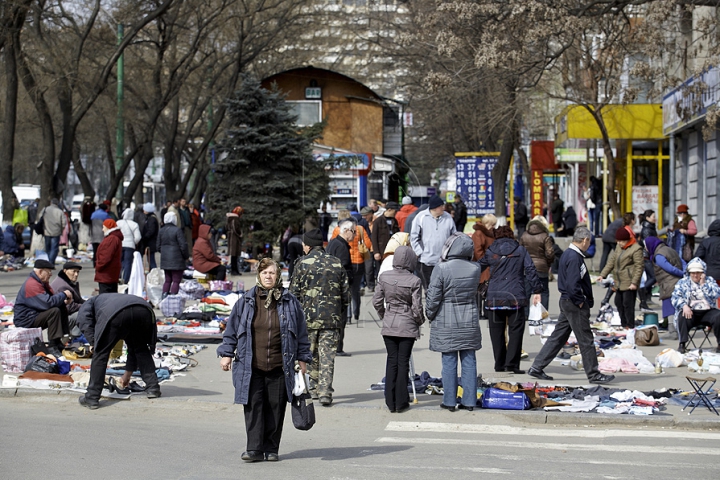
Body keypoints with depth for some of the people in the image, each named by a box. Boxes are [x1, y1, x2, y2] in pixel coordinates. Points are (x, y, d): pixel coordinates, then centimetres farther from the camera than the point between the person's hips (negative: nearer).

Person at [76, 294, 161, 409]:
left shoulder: (91, 302, 39)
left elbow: (84, 319, 11)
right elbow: (133, 348, 50)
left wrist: (94, 343, 11)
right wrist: (128, 374, 58)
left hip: (115, 313, -5)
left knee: (100, 353, 10)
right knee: (141, 349, 30)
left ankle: (92, 398, 11)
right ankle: (153, 388, 28)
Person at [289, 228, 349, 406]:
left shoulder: (303, 264, -5)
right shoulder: (336, 264, 6)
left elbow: (294, 293, -4)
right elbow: (345, 293, 9)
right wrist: (341, 316, 20)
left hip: (308, 318, -2)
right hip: (332, 319, 2)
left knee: (310, 355, 13)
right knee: (327, 357, 1)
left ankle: (313, 389, 19)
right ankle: (325, 392, -6)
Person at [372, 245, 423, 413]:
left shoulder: (384, 277, -3)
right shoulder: (414, 281, -13)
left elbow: (377, 302, 2)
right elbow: (417, 307, -11)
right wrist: (420, 321, 8)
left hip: (389, 325, 3)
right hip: (407, 326, -3)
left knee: (391, 361, 11)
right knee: (403, 362, 5)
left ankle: (391, 402, 12)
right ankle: (401, 402, 9)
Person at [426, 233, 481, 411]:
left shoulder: (442, 269, -14)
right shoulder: (475, 269, -2)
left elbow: (433, 297, -9)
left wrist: (430, 315, 5)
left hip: (446, 323, -3)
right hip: (469, 322, 3)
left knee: (449, 363, 3)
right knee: (469, 361, 9)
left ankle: (449, 401, 8)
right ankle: (469, 400, 12)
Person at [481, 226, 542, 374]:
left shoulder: (490, 252, 8)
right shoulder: (520, 250, 7)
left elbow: (478, 268, 17)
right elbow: (530, 270, 1)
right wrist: (537, 290, 3)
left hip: (494, 298, 1)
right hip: (515, 297, -1)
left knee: (497, 332, 9)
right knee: (515, 330, 0)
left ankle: (499, 364, 10)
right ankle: (511, 363, -9)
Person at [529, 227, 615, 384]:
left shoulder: (567, 254, 13)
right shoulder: (574, 258, -20)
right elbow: (572, 284, -27)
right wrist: (580, 302, -15)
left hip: (567, 302, 10)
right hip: (574, 304, -10)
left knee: (558, 337, 13)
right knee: (586, 340, -1)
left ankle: (537, 368, 15)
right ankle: (593, 374, 7)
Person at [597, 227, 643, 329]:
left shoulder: (636, 249, -13)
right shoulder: (618, 247, 13)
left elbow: (639, 267, -15)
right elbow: (611, 261, 16)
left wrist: (634, 282, -19)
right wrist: (603, 275, 8)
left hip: (629, 284, -9)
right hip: (619, 283, 9)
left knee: (628, 305, -7)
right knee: (619, 303, 13)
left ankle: (630, 326, 1)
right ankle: (624, 325, 23)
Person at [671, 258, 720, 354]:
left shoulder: (709, 280, 15)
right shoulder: (682, 282, 13)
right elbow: (675, 297, -1)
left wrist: (703, 284, -6)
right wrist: (684, 305, -20)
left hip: (707, 311, 0)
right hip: (690, 312, 0)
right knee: (682, 317, -33)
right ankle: (682, 344, -30)